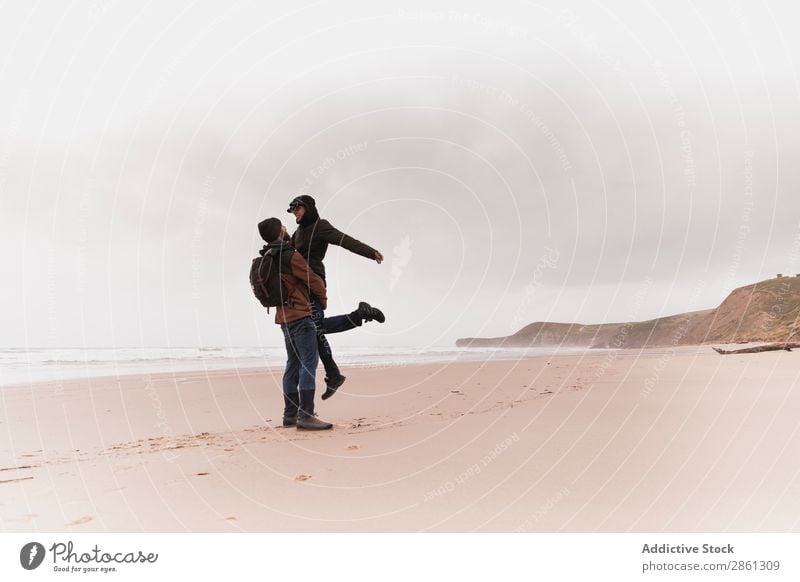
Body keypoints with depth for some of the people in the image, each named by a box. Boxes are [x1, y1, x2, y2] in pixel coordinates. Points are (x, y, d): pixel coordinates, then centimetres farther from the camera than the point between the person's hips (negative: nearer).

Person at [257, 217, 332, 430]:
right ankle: (305, 415, -13)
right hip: (301, 315, -9)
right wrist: (323, 300, 8)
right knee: (309, 362, -9)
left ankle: (290, 414, 18)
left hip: (284, 316, 9)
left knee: (294, 363, 14)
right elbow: (314, 280, -11)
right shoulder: (291, 257, -15)